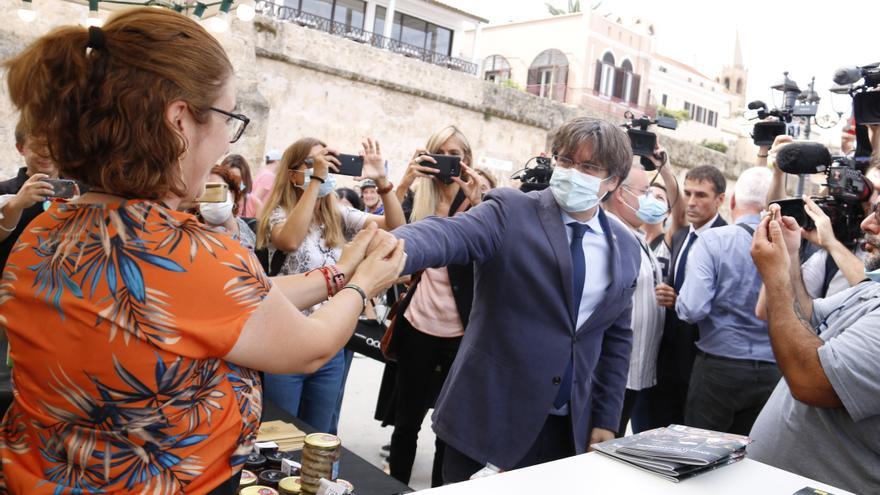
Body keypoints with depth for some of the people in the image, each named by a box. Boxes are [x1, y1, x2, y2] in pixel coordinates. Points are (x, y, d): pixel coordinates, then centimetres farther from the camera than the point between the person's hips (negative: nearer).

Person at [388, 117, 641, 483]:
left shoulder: (626, 248, 7)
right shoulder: (511, 211, -7)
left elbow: (616, 338, 11)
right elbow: (449, 234, -26)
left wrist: (605, 421, 8)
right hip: (490, 416, -3)